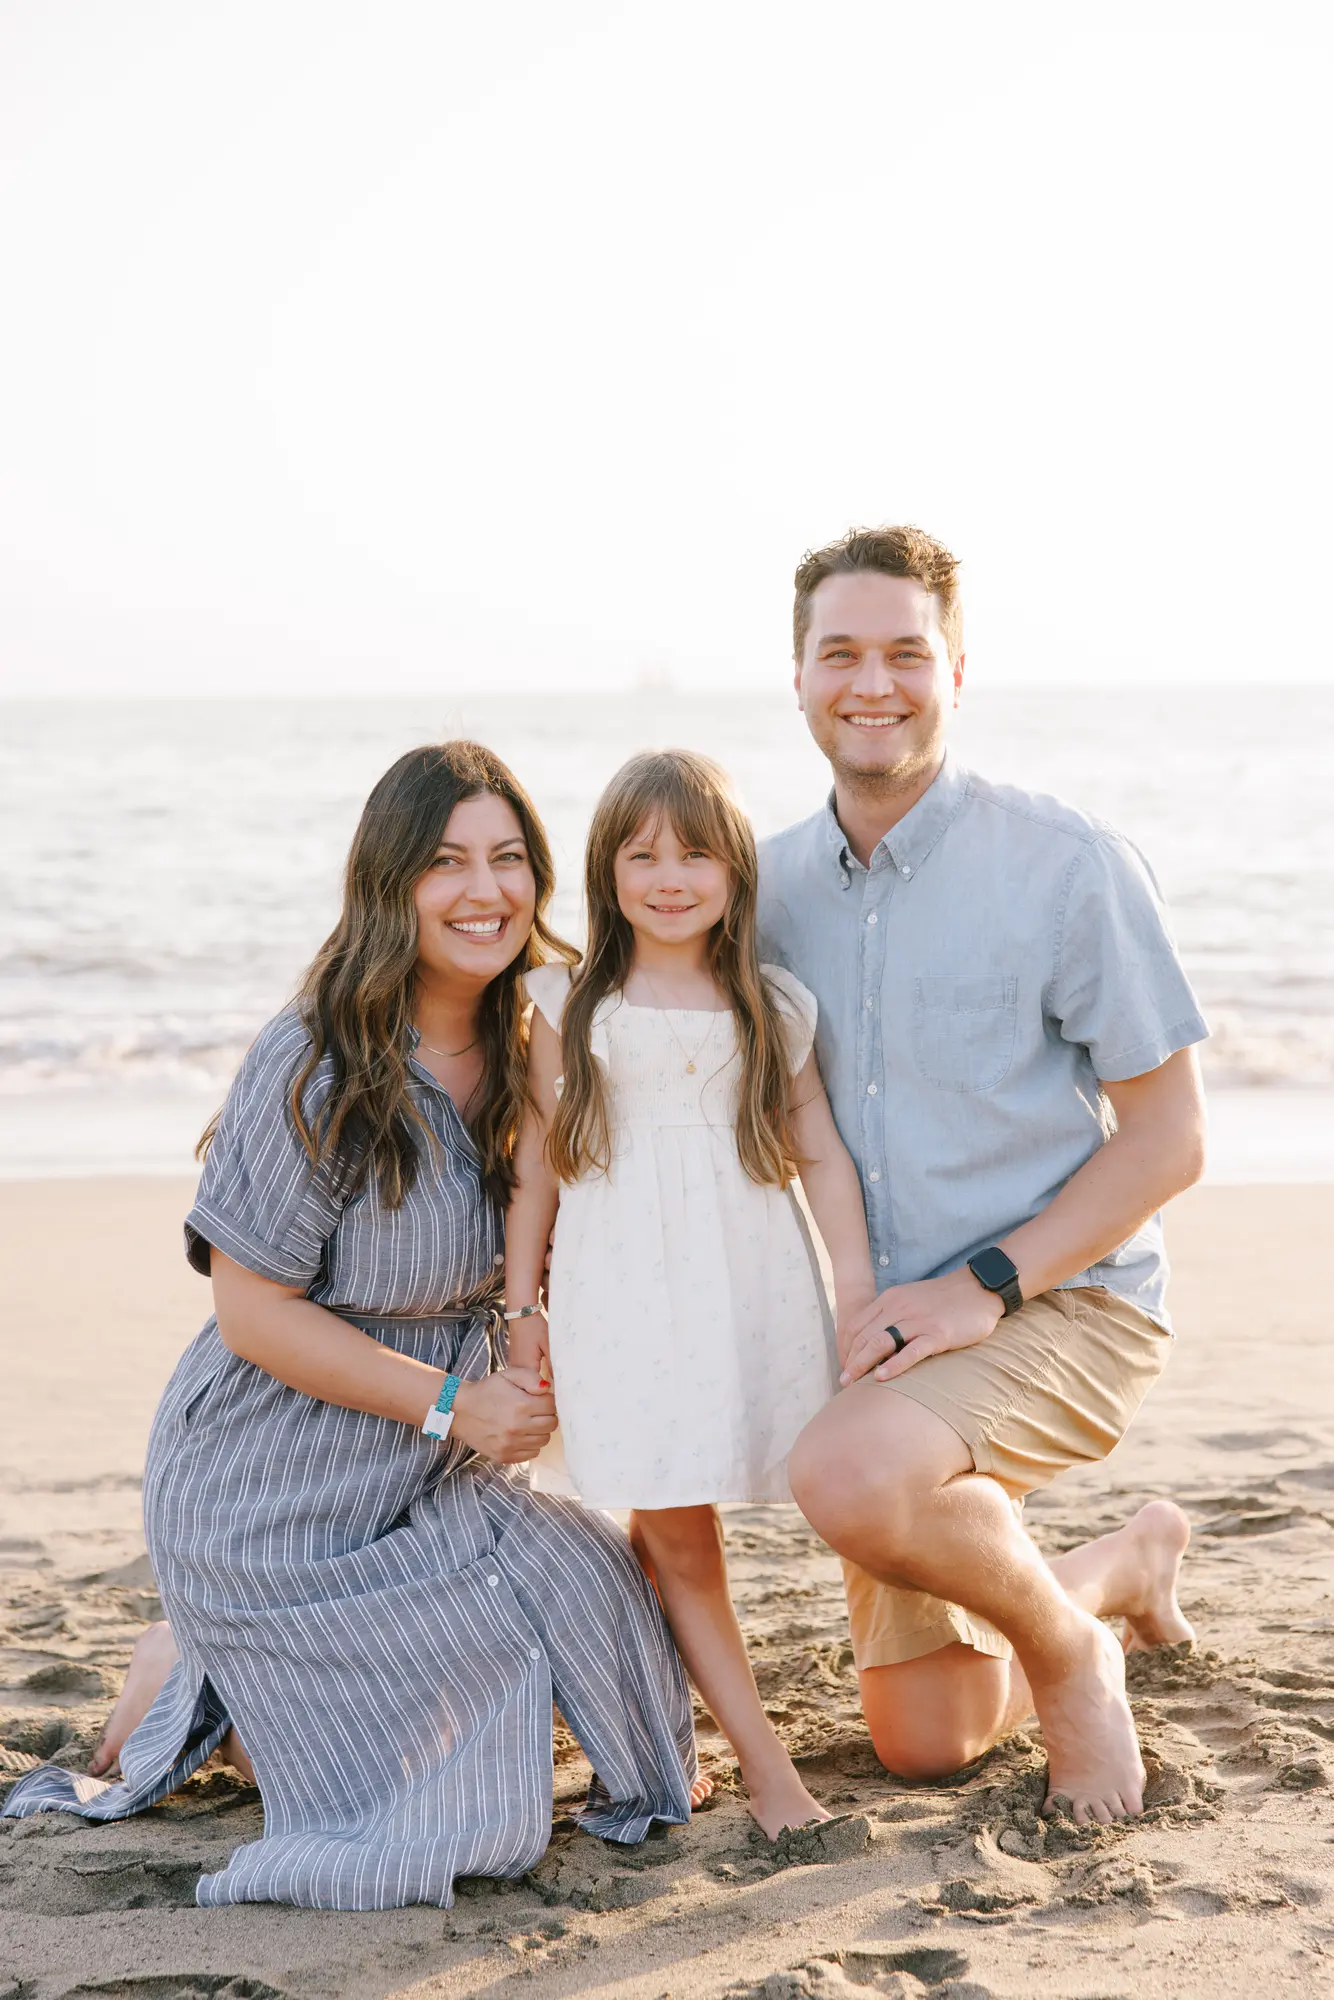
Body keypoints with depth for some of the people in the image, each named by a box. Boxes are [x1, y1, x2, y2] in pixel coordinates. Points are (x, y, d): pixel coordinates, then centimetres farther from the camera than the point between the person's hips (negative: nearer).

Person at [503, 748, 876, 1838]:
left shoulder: (775, 1010, 8)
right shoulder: (572, 1008, 5)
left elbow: (823, 1157, 8)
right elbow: (537, 1161, 8)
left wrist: (860, 1290, 1)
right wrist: (523, 1301, 7)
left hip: (752, 1289, 1)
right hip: (623, 1295, -1)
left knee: (675, 1528, -1)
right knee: (674, 1531, -4)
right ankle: (765, 1761, 2)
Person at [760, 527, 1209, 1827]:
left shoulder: (1066, 865, -12)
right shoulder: (773, 887, 3)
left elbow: (1167, 1141, -10)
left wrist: (986, 1284, -21)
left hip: (1063, 1307, -5)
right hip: (884, 1332, 6)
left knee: (846, 1475, -36)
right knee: (922, 1743, 10)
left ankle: (1062, 1642, -5)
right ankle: (1126, 1563, 39)